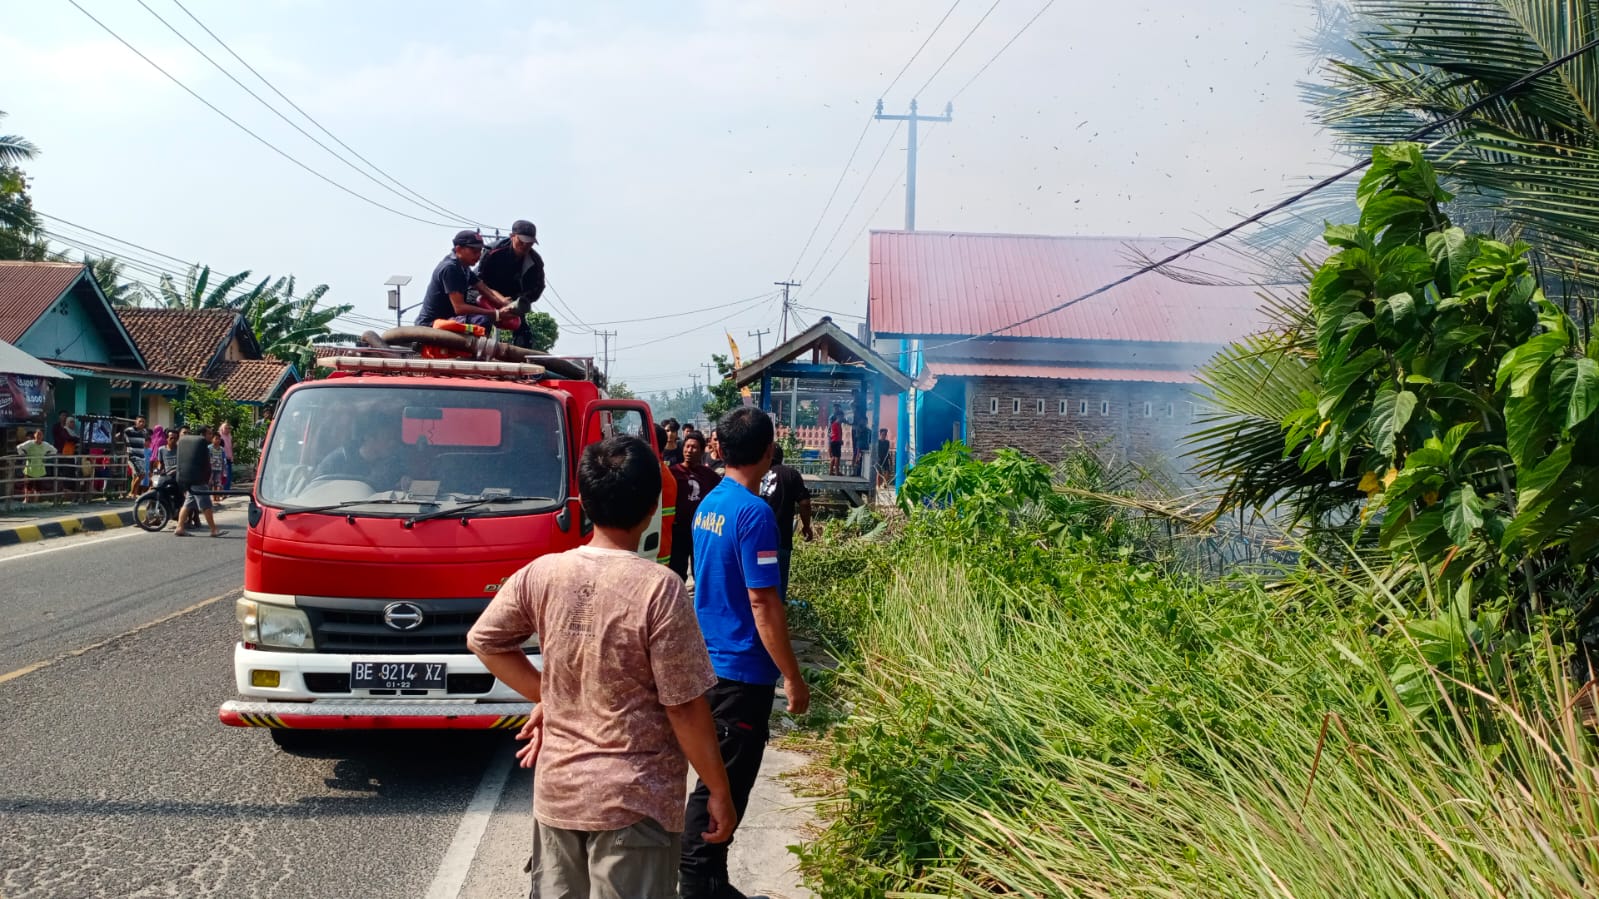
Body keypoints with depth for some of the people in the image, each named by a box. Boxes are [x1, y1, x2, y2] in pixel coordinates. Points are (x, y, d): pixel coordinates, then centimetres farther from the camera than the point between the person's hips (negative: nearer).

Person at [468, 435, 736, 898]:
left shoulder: (541, 574, -4)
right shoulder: (658, 588, -18)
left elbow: (483, 639, 12)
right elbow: (686, 707, -14)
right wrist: (720, 793, -4)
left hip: (556, 789, 5)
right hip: (634, 799, -5)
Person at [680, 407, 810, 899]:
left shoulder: (709, 504, 8)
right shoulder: (754, 512, -19)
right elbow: (763, 604, -20)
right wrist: (793, 677, -14)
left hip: (711, 662, 9)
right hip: (742, 671, -9)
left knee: (718, 779, 16)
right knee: (723, 785, -1)